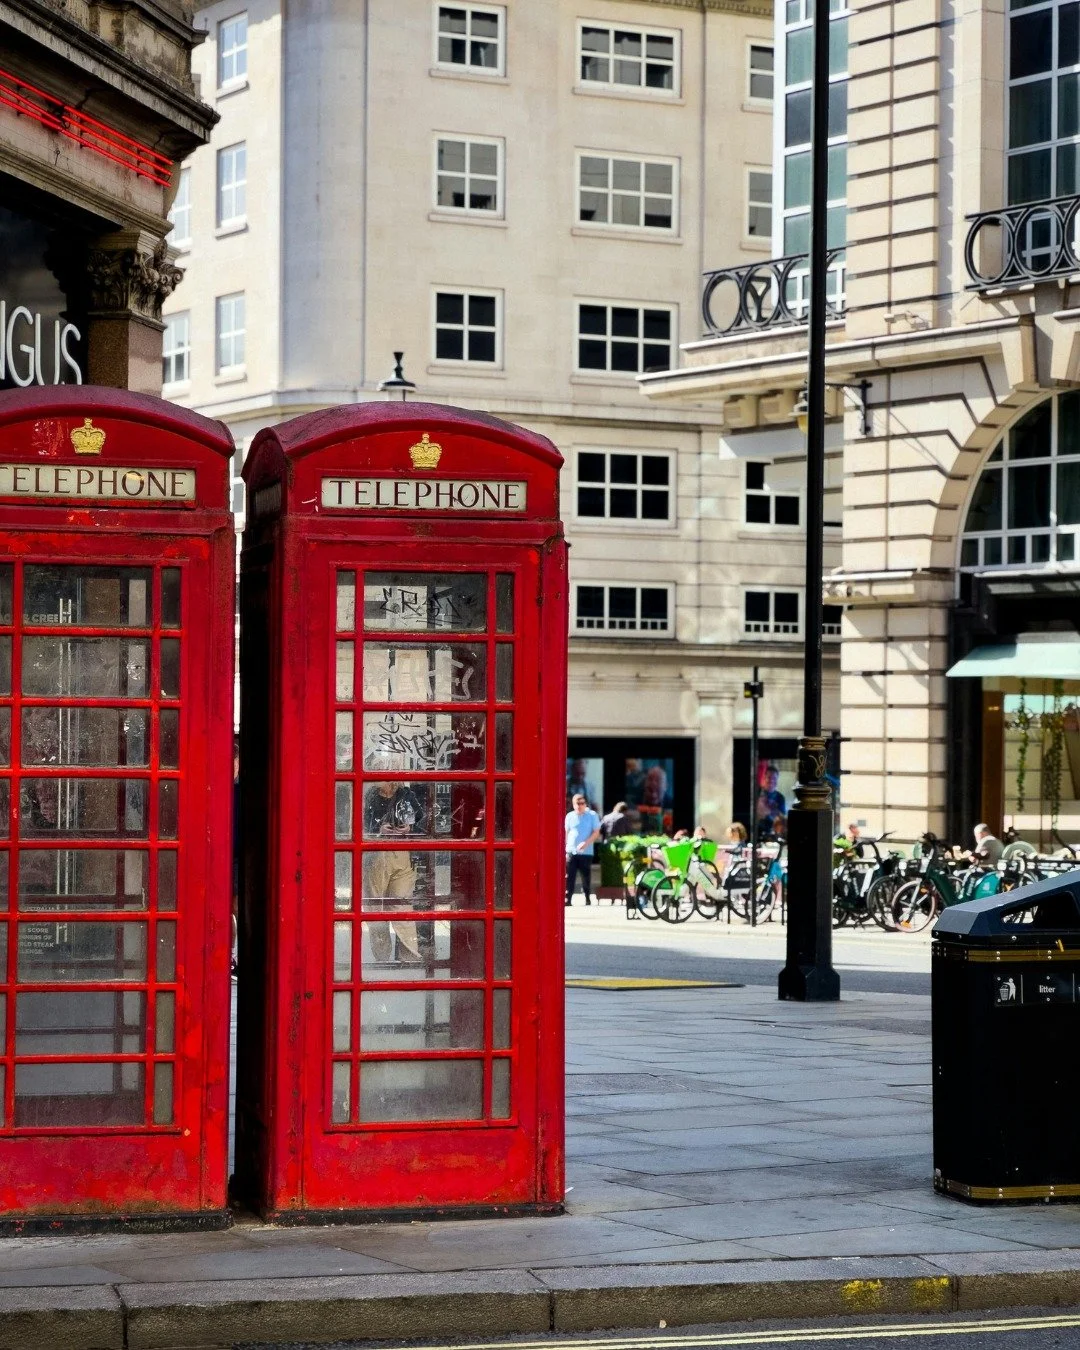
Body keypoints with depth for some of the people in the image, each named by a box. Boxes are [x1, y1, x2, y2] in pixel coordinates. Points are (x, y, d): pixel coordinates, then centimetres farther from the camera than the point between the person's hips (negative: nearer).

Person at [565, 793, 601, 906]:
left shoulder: (592, 815, 1)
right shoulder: (570, 816, 9)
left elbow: (596, 833, -1)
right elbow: (566, 833, 14)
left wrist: (586, 843, -16)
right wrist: (564, 849, 7)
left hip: (586, 852, -2)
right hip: (571, 851, 2)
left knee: (586, 877, 4)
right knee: (569, 877, -5)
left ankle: (588, 899, 15)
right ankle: (567, 898, -5)